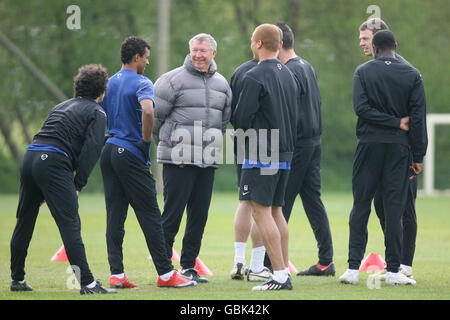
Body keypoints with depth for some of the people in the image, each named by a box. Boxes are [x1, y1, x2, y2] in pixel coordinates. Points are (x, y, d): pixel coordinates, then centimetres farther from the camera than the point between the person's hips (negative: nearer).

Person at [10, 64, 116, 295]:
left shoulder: (62, 106, 28)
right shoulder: (96, 113, 7)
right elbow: (91, 149, -5)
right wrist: (77, 185, -3)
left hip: (30, 155, 7)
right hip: (52, 163, -7)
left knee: (24, 222, 16)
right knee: (70, 224, -11)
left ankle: (17, 279, 25)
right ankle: (87, 282, -16)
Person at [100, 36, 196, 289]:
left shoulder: (109, 83, 15)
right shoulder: (141, 83, -9)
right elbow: (147, 110, -27)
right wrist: (146, 141, -16)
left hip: (109, 152, 7)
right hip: (131, 154, -7)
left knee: (115, 216, 5)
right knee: (150, 216, -3)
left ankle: (116, 274, 1)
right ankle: (166, 274, 0)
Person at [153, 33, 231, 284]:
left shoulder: (222, 84, 13)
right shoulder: (173, 80, -3)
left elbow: (225, 119, 23)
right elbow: (156, 116, 1)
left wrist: (212, 145, 16)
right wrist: (171, 142, 6)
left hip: (208, 160, 5)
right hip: (179, 160, -5)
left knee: (199, 215, 6)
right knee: (173, 213, -6)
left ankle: (189, 266, 14)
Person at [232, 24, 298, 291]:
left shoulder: (255, 77, -13)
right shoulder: (288, 75, 13)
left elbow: (241, 119, -13)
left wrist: (243, 127, 9)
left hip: (261, 155, -8)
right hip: (285, 153, 8)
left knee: (261, 211, -7)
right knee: (276, 211, 14)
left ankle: (280, 276, -13)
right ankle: (284, 272, 13)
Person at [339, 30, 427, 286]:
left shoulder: (363, 72, 1)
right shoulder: (412, 75, 3)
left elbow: (361, 107, -12)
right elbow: (418, 116, -1)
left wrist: (395, 122, -8)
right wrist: (418, 156, 1)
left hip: (369, 145, 0)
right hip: (399, 148, 0)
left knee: (361, 207, 5)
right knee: (395, 208, 1)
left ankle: (354, 267, 0)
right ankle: (393, 270, 0)